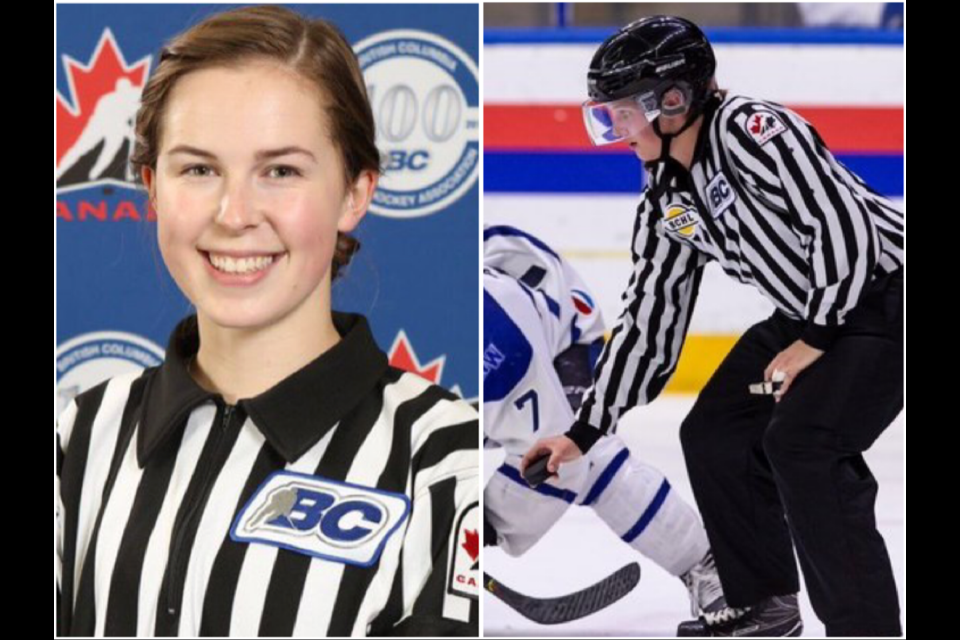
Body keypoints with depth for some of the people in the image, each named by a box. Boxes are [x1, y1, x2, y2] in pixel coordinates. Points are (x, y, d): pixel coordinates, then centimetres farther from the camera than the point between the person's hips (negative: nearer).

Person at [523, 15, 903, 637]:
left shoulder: (752, 130, -22)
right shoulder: (667, 202, 5)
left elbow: (844, 221, -28)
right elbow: (649, 319, 10)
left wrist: (815, 340, -22)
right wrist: (585, 431, 8)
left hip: (885, 294, -10)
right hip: (809, 313, 10)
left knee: (799, 442, -23)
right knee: (714, 436, 8)